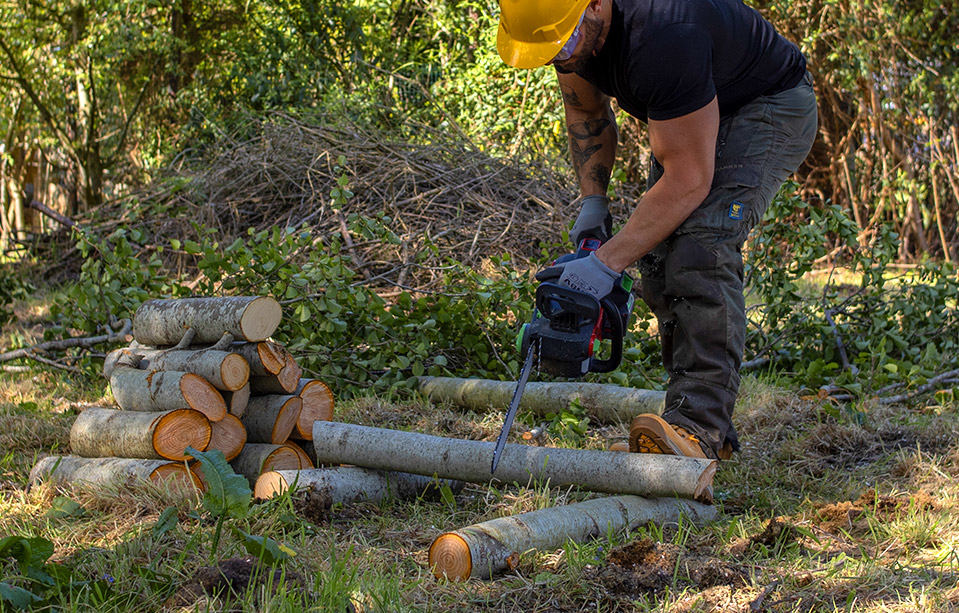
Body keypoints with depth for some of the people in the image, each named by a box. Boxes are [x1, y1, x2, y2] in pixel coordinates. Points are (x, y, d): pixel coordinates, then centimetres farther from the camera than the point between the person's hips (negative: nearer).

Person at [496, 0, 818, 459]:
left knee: (701, 244, -28)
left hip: (771, 107, -8)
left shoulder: (661, 38, -41)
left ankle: (700, 426, -31)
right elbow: (587, 112, 7)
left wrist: (607, 263, -35)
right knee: (658, 254, -4)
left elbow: (689, 181, -36)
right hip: (685, 113, 9)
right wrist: (593, 200, -3)